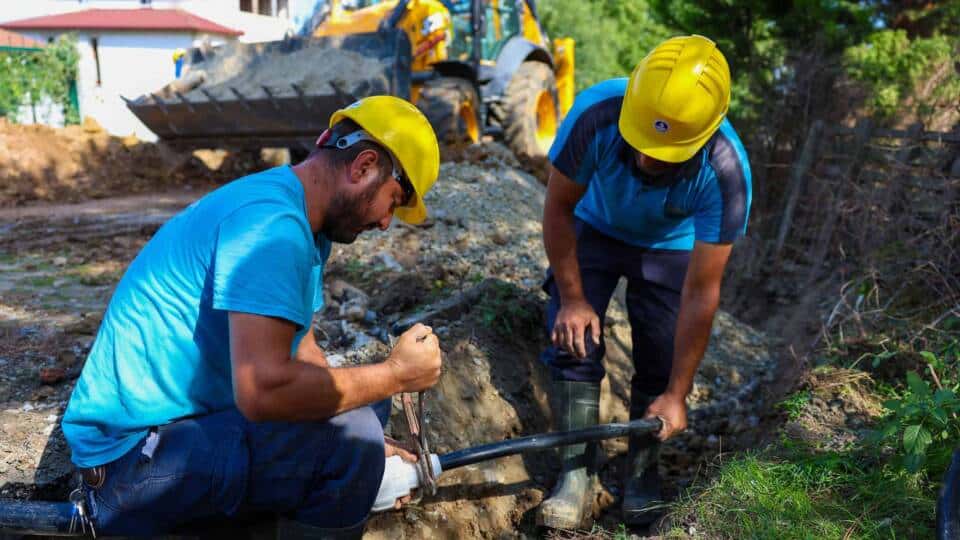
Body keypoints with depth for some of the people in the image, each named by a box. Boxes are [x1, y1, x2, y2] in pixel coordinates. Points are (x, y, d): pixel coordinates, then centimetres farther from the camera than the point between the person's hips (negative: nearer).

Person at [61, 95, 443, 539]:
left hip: (189, 421, 10)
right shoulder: (271, 220, -25)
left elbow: (297, 347, 12)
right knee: (347, 439, -25)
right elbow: (264, 389, -34)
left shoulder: (301, 223, 7)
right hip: (136, 454, -10)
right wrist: (394, 375, -21)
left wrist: (367, 452, 6)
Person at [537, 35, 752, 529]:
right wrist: (572, 299, -17)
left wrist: (677, 395, -24)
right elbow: (559, 209, -20)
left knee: (659, 363, -5)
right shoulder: (596, 114, -38)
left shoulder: (725, 172, -37)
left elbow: (701, 292, -30)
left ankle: (641, 474, 18)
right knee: (573, 340, -12)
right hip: (595, 230, 1)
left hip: (670, 248, 0)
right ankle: (575, 473, 1)